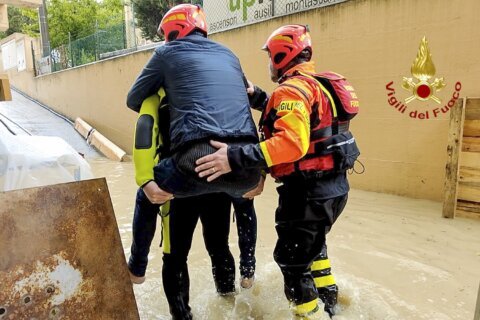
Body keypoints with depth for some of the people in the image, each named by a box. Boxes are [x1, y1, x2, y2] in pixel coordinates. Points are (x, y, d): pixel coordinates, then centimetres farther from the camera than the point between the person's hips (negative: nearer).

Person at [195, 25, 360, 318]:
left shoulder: (293, 88, -17)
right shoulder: (314, 84, 14)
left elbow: (292, 142, -32)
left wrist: (237, 157, -37)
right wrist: (257, 96, 15)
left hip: (310, 191, -11)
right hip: (331, 185, 11)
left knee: (292, 258, 5)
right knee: (312, 242, 31)